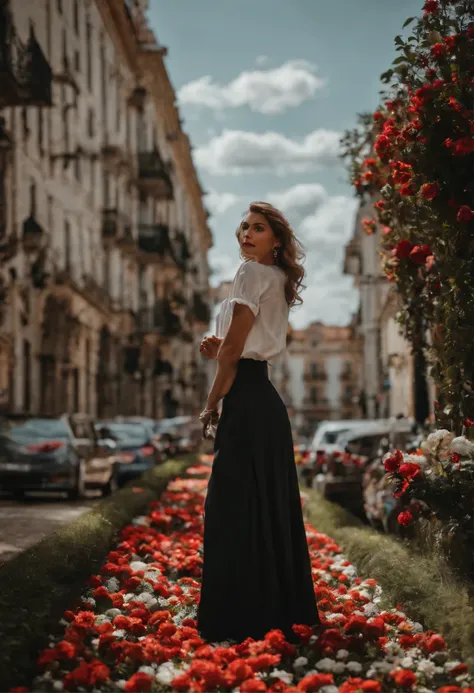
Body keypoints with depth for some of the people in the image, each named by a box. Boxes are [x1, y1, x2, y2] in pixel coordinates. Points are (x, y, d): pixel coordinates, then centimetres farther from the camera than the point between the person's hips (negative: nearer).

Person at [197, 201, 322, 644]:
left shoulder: (253, 273, -8)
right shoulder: (277, 281, 20)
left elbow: (232, 349, -12)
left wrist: (212, 404, -4)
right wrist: (218, 349, 7)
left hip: (247, 402, -10)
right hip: (268, 401, 10)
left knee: (236, 510, -7)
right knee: (270, 508, 12)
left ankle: (238, 619, -4)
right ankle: (287, 609, 18)